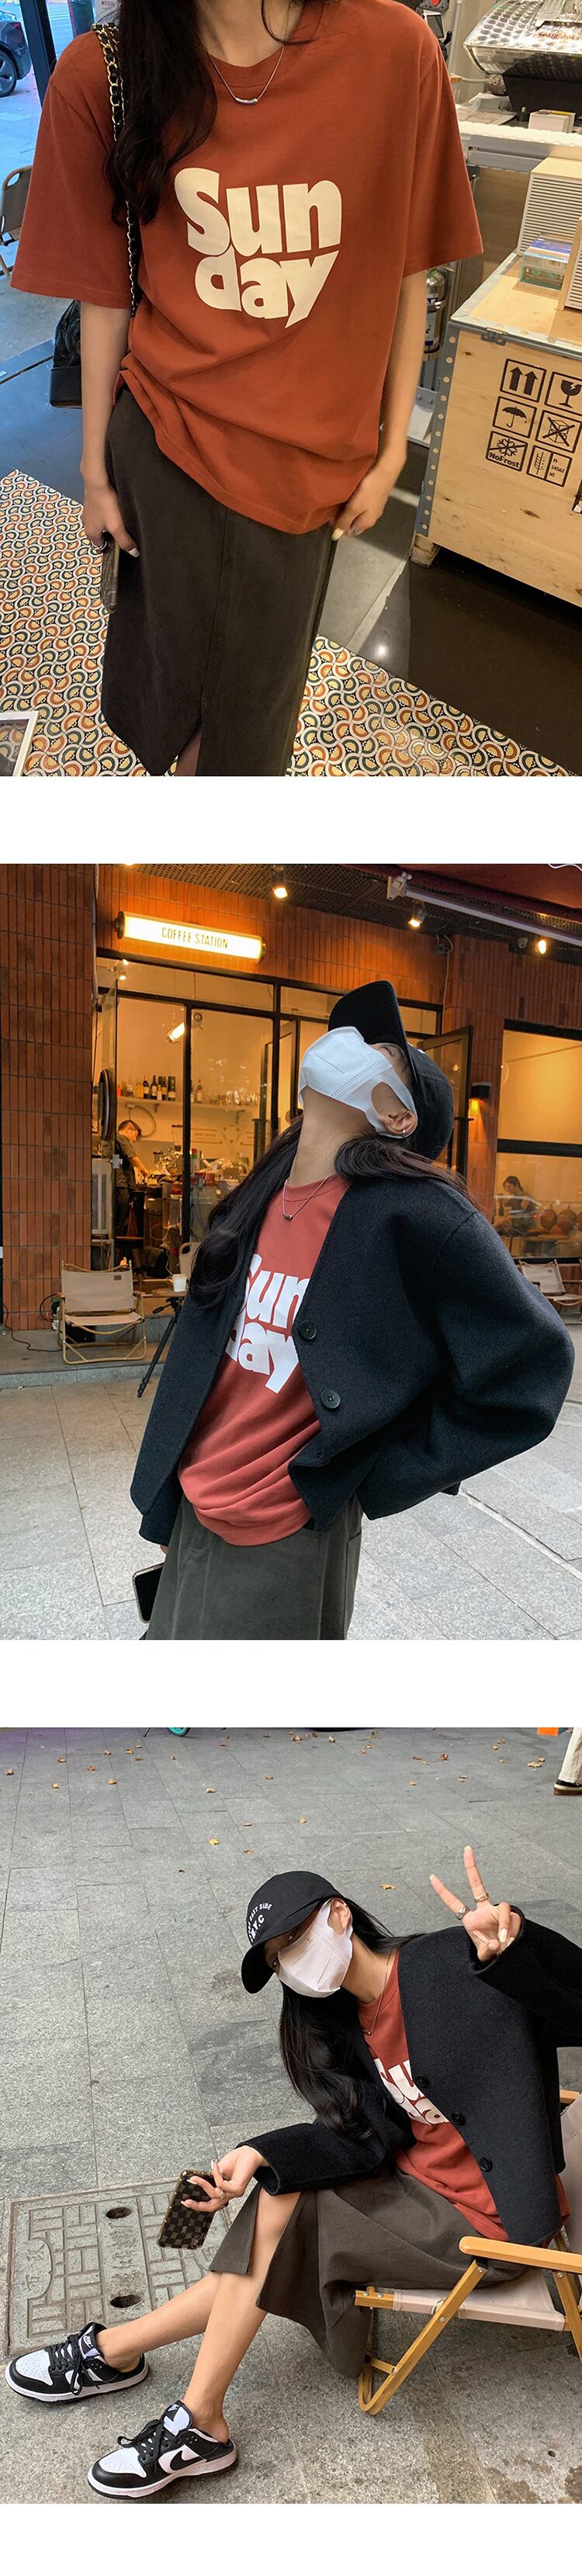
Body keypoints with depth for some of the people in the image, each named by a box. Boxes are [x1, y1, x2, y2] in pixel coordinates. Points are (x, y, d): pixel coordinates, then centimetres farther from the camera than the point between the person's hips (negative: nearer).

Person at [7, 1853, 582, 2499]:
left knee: (279, 2224, -11)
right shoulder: (349, 2020, 5)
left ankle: (116, 2349, 4)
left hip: (481, 2219, -7)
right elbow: (368, 2136, -3)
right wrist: (262, 2155, -18)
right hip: (418, 2181, 8)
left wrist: (511, 1948, -55)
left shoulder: (448, 1968, -22)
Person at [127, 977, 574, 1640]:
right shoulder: (258, 1206, 2)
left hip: (284, 1546, -7)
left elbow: (530, 1369, -16)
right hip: (190, 1521, 7)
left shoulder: (414, 1216, -20)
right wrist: (164, 1504, 16)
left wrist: (377, 1480, -12)